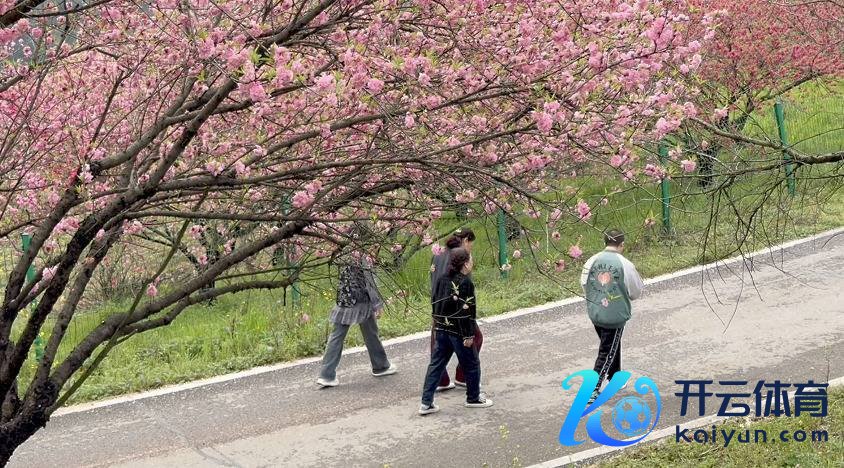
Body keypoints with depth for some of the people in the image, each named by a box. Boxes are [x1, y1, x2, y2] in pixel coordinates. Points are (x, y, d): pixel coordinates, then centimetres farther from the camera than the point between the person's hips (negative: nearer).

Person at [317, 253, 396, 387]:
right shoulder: (360, 258, -15)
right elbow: (369, 281, -15)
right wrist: (377, 304, -11)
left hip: (343, 302, 5)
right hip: (361, 301, -5)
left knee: (337, 336, 4)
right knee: (370, 334, 14)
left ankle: (326, 375, -2)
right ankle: (381, 366, 31)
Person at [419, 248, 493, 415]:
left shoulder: (442, 280, 7)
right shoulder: (465, 282, -16)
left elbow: (436, 304, 12)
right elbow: (466, 311, -19)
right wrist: (469, 335, -16)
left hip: (441, 330, 7)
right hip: (458, 331, -7)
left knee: (436, 364, 8)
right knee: (471, 364, 12)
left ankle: (426, 403, 4)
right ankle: (473, 398, 25)